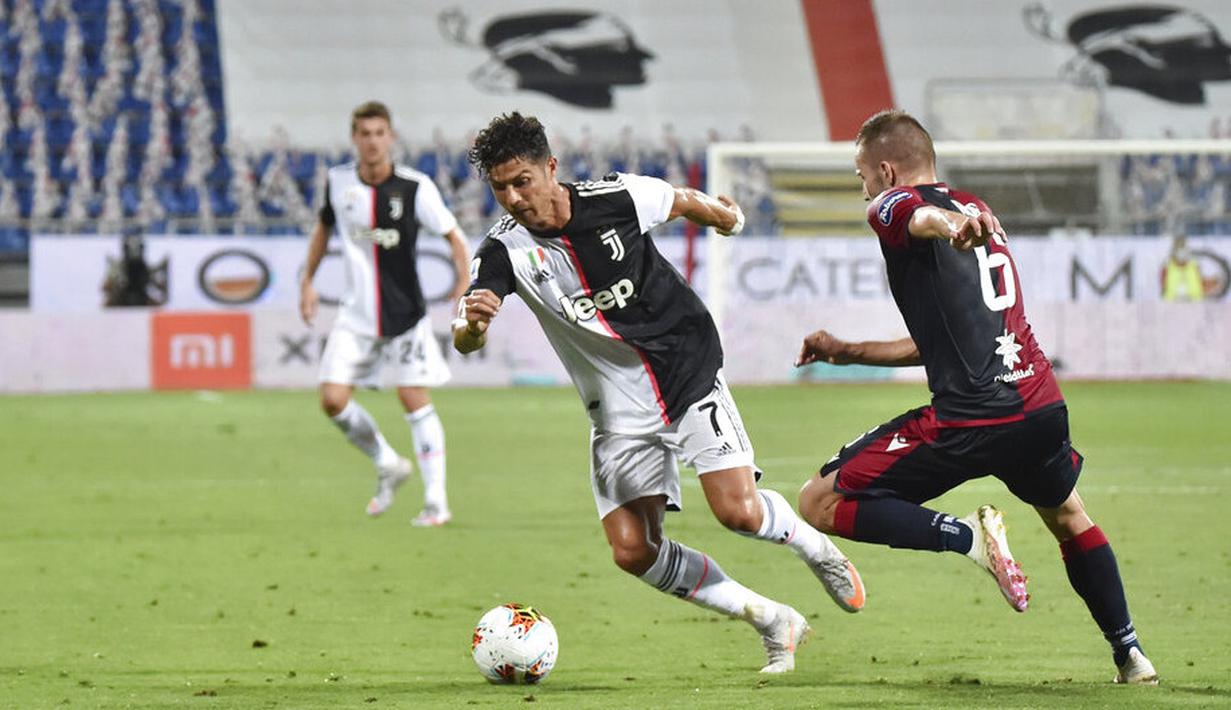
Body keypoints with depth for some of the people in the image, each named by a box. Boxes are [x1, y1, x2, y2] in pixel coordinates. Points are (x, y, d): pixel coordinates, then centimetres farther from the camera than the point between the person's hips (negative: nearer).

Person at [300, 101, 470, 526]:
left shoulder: (414, 187, -13)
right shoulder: (338, 181, -2)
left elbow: (453, 235, -6)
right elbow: (325, 226, 18)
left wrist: (464, 282, -21)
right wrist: (308, 280, 14)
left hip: (405, 313, -3)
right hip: (357, 313, 3)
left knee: (414, 398, -8)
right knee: (333, 400, -6)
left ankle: (436, 501, 0)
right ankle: (389, 466, 19)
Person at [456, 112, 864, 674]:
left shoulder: (616, 199, -15)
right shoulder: (504, 250, -13)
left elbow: (685, 202, 8)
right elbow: (465, 341, -25)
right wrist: (473, 322, -48)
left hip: (689, 372, -2)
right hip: (618, 411, 2)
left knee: (738, 511, -17)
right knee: (633, 551, -7)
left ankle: (816, 547, 18)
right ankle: (773, 622, 9)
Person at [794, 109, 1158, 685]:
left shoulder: (894, 206, 2)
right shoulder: (977, 212, 27)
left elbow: (925, 217, -26)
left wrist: (953, 226, -49)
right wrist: (847, 352, 37)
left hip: (968, 419, -8)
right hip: (1039, 402, 8)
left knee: (820, 504, 1)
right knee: (1067, 516, 35)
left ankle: (968, 537, -12)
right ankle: (1130, 655, 31)